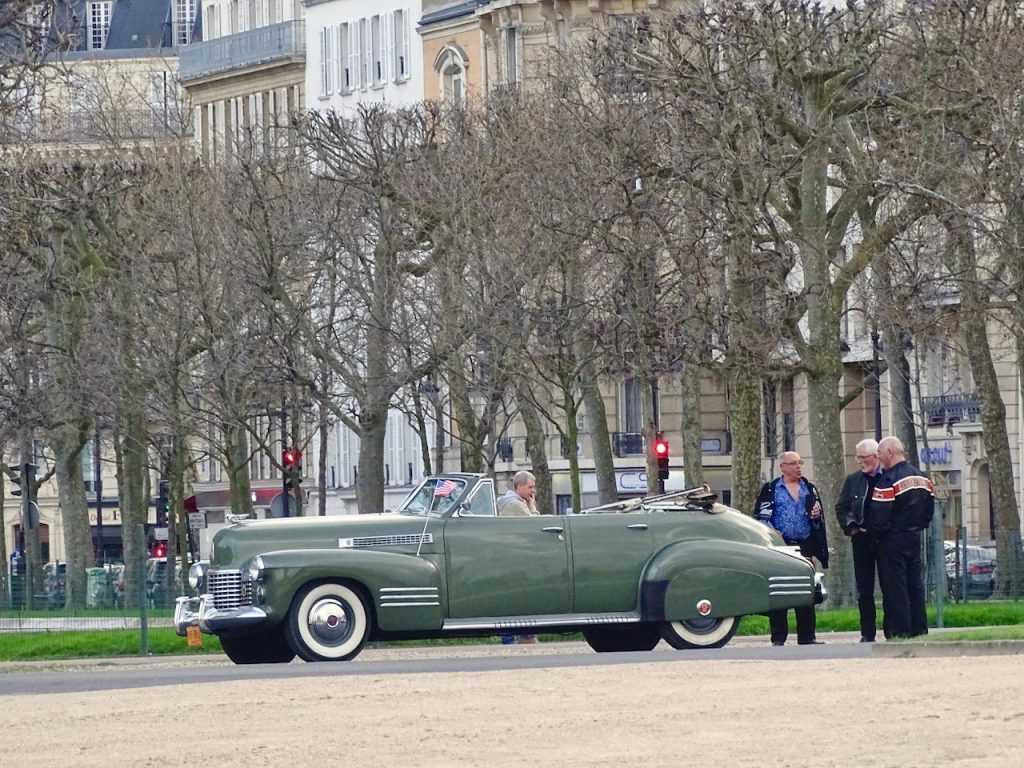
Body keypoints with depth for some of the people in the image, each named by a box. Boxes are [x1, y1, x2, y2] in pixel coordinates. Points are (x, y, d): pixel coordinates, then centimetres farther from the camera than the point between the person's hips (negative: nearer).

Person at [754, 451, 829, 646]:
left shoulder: (809, 489, 16)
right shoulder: (770, 489, 5)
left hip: (804, 546, 3)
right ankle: (778, 637, 1)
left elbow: (820, 521, 21)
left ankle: (807, 636, 7)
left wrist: (816, 516, -2)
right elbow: (761, 517, 1)